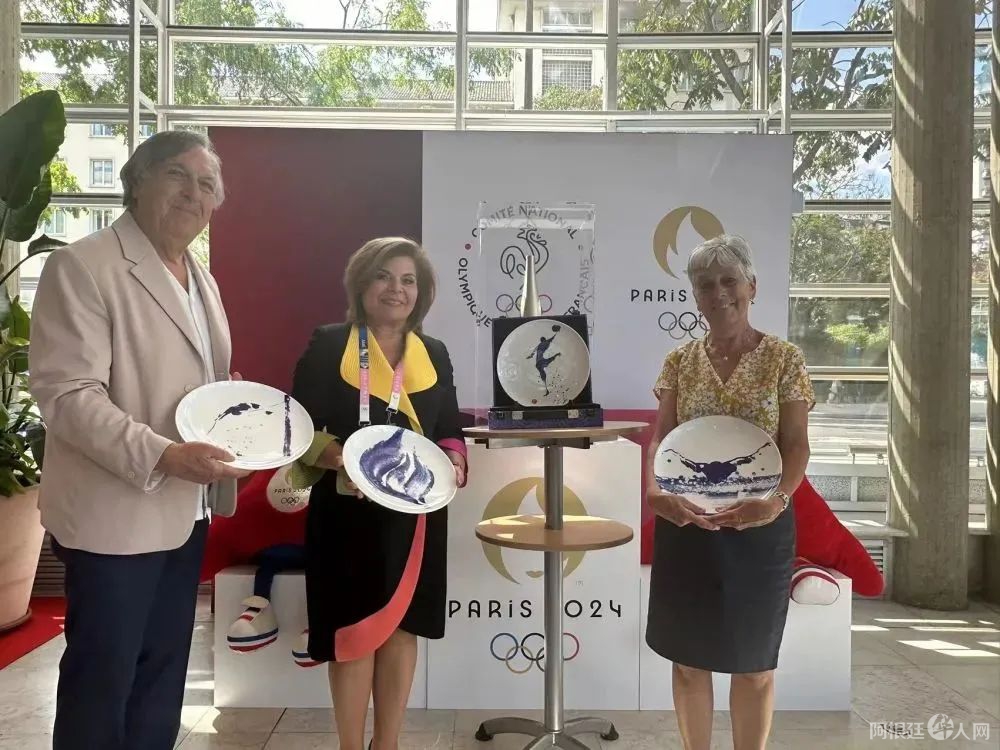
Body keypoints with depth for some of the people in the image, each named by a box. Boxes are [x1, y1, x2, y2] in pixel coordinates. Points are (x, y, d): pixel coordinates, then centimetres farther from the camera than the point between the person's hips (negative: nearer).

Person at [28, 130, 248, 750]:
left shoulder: (202, 279, 12)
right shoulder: (82, 267, -13)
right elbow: (66, 394, -20)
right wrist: (163, 456, -30)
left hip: (185, 508, 8)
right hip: (114, 513, -7)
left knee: (163, 670, 20)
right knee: (103, 675, 9)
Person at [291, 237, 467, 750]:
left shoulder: (435, 354, 9)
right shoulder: (328, 345, -3)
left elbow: (450, 430, 15)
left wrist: (455, 460, -6)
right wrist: (336, 455, -24)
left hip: (416, 515, 4)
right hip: (349, 514, -4)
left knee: (403, 630, 10)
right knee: (355, 633, 2)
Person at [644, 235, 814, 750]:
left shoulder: (784, 358, -2)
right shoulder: (680, 362, 3)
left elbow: (797, 444, -5)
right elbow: (660, 437, 0)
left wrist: (777, 500, -23)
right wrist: (654, 492, -19)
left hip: (760, 528, -1)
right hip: (685, 525, 2)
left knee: (754, 663, 12)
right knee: (689, 658, 13)